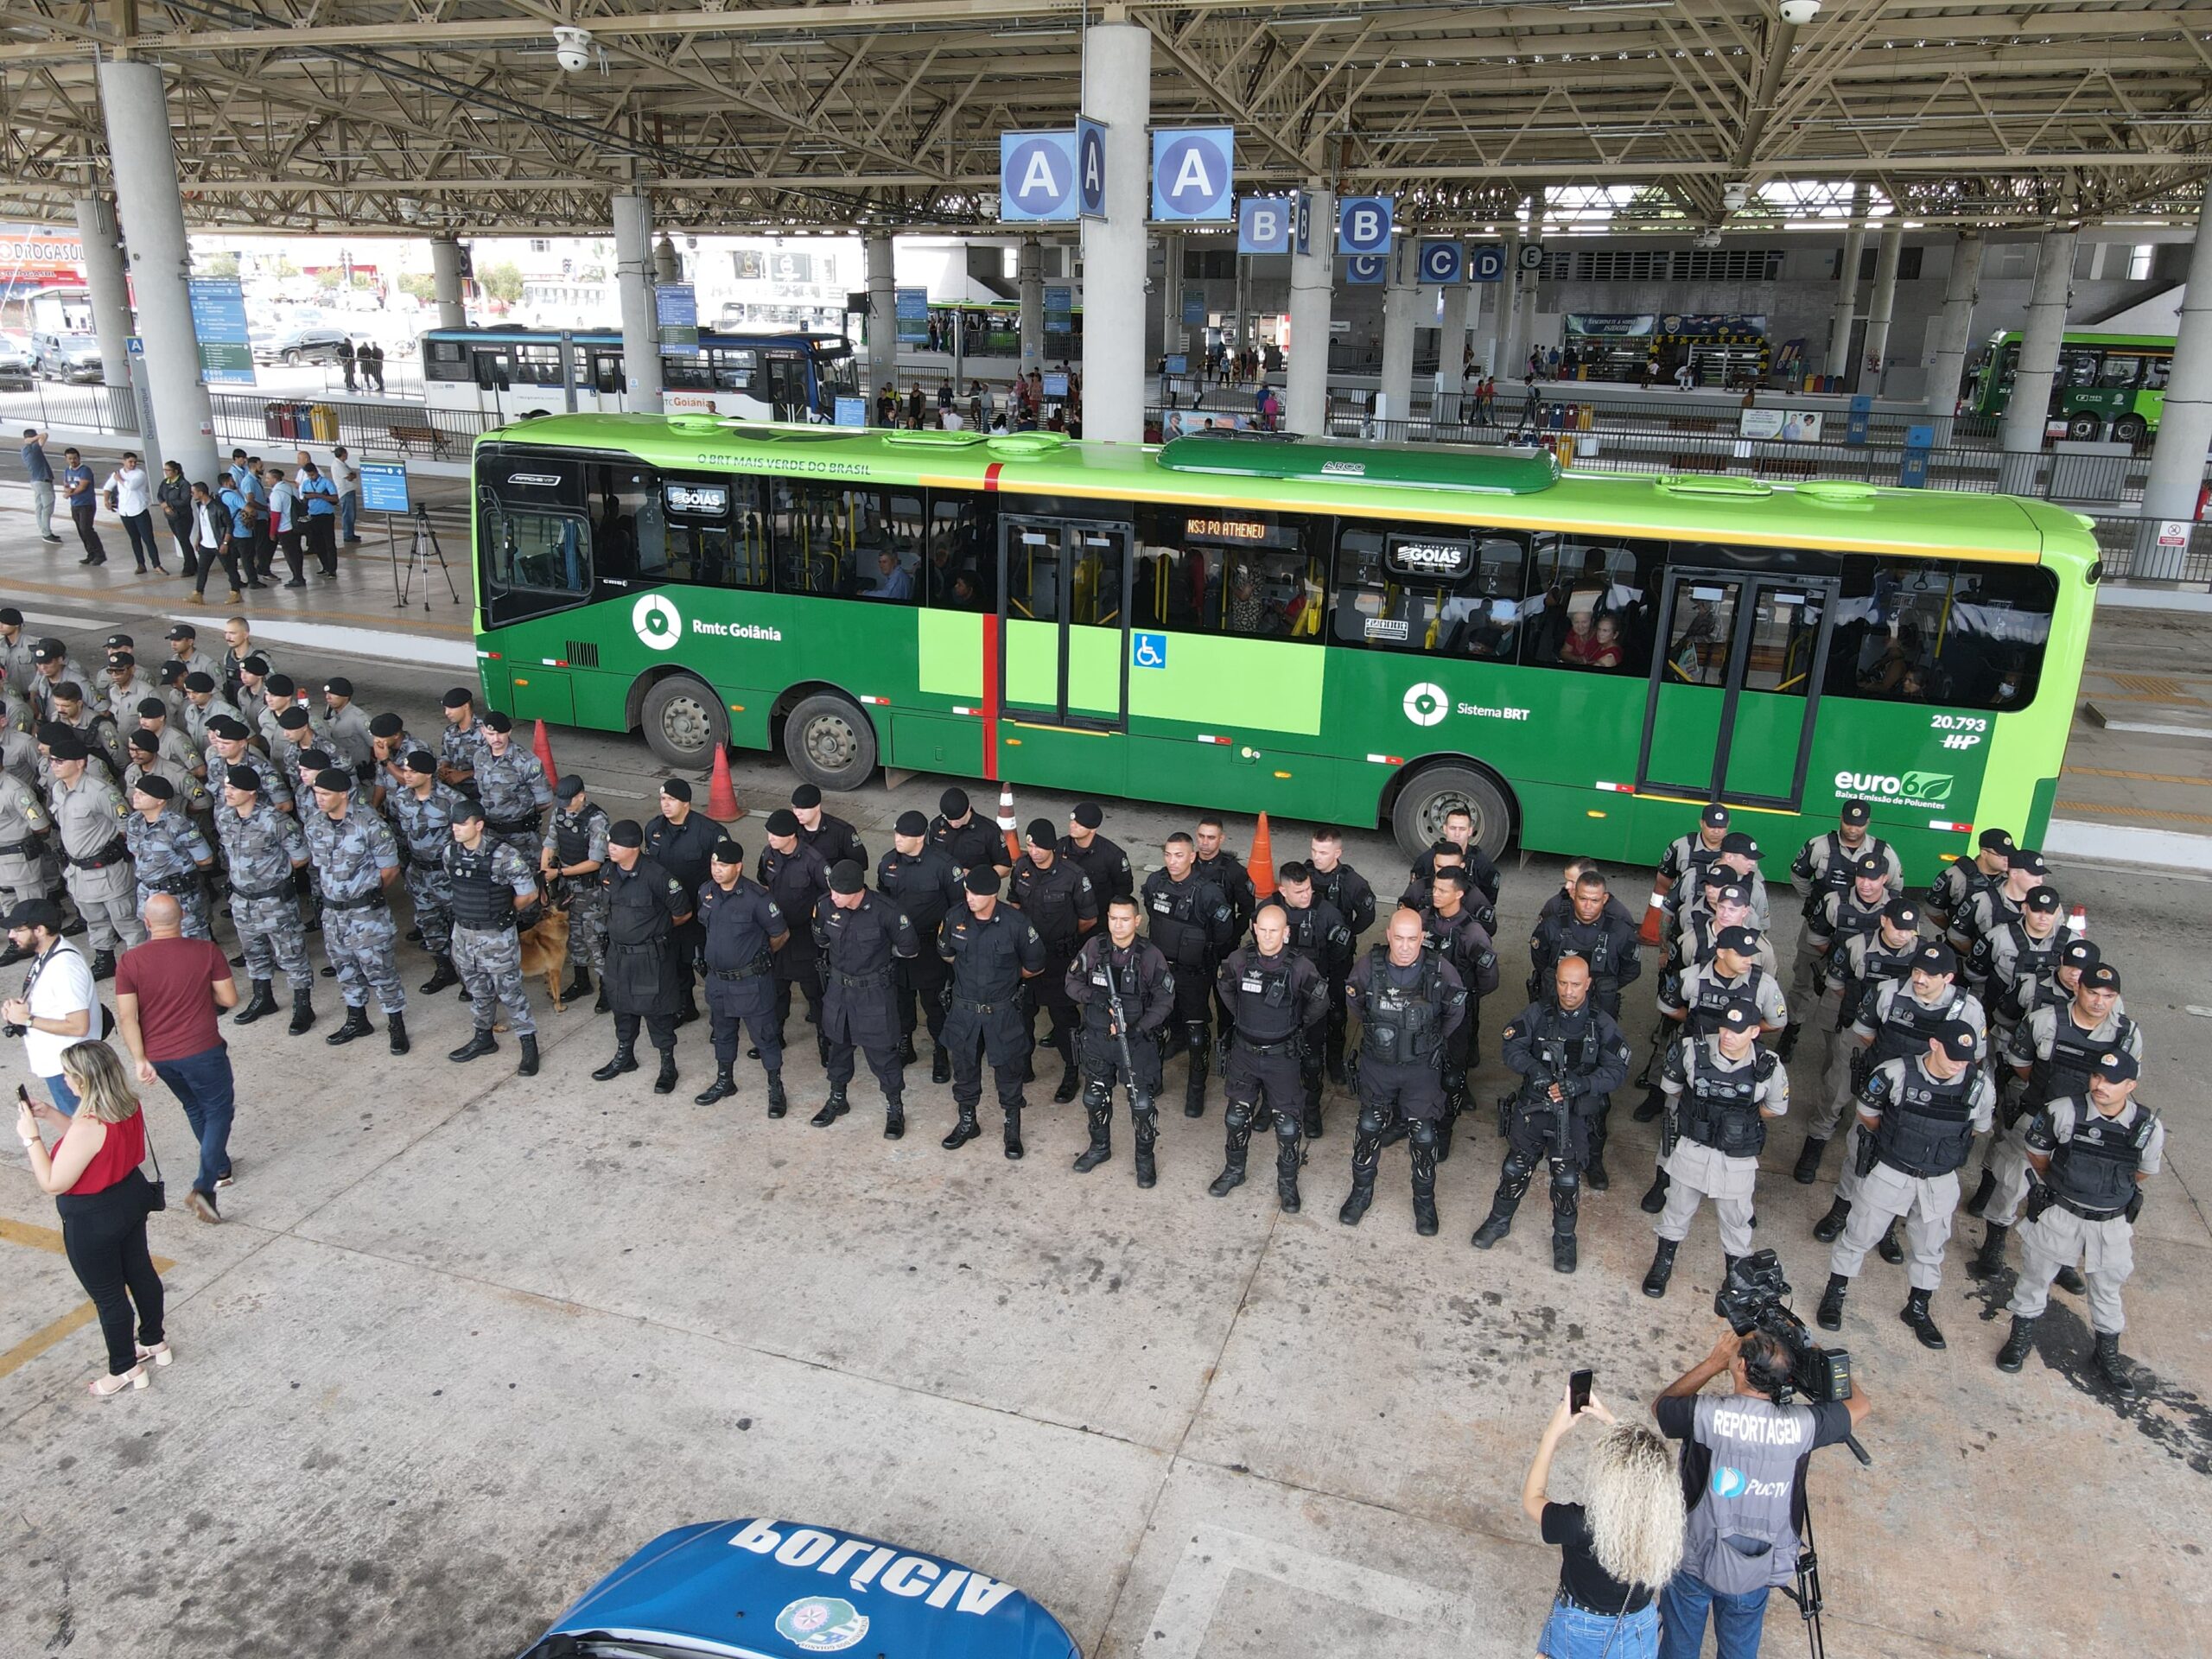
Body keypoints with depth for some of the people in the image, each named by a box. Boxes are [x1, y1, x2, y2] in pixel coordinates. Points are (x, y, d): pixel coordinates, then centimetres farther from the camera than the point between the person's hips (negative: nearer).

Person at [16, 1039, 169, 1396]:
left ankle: (125, 1369, 30)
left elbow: (53, 1183, -24)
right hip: (132, 1198, 8)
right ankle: (155, 1343, 44)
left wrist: (31, 1136, -18)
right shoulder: (130, 1107, -9)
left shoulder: (89, 1127, -34)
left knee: (107, 1295, 12)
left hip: (93, 1223, -8)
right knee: (140, 1271, 25)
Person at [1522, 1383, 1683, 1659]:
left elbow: (1531, 1499, -17)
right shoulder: (1672, 1521, -27)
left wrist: (1553, 1432, -15)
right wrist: (1611, 1423, -1)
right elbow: (1644, 1470, -4)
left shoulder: (1584, 1526, -38)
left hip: (1581, 1635, -2)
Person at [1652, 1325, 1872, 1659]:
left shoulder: (1707, 1414, -27)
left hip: (1692, 1561, -2)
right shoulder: (1801, 1425, -22)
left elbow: (1660, 1405, -3)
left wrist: (1715, 1360, -1)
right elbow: (1860, 1405, -2)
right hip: (1756, 1573, 2)